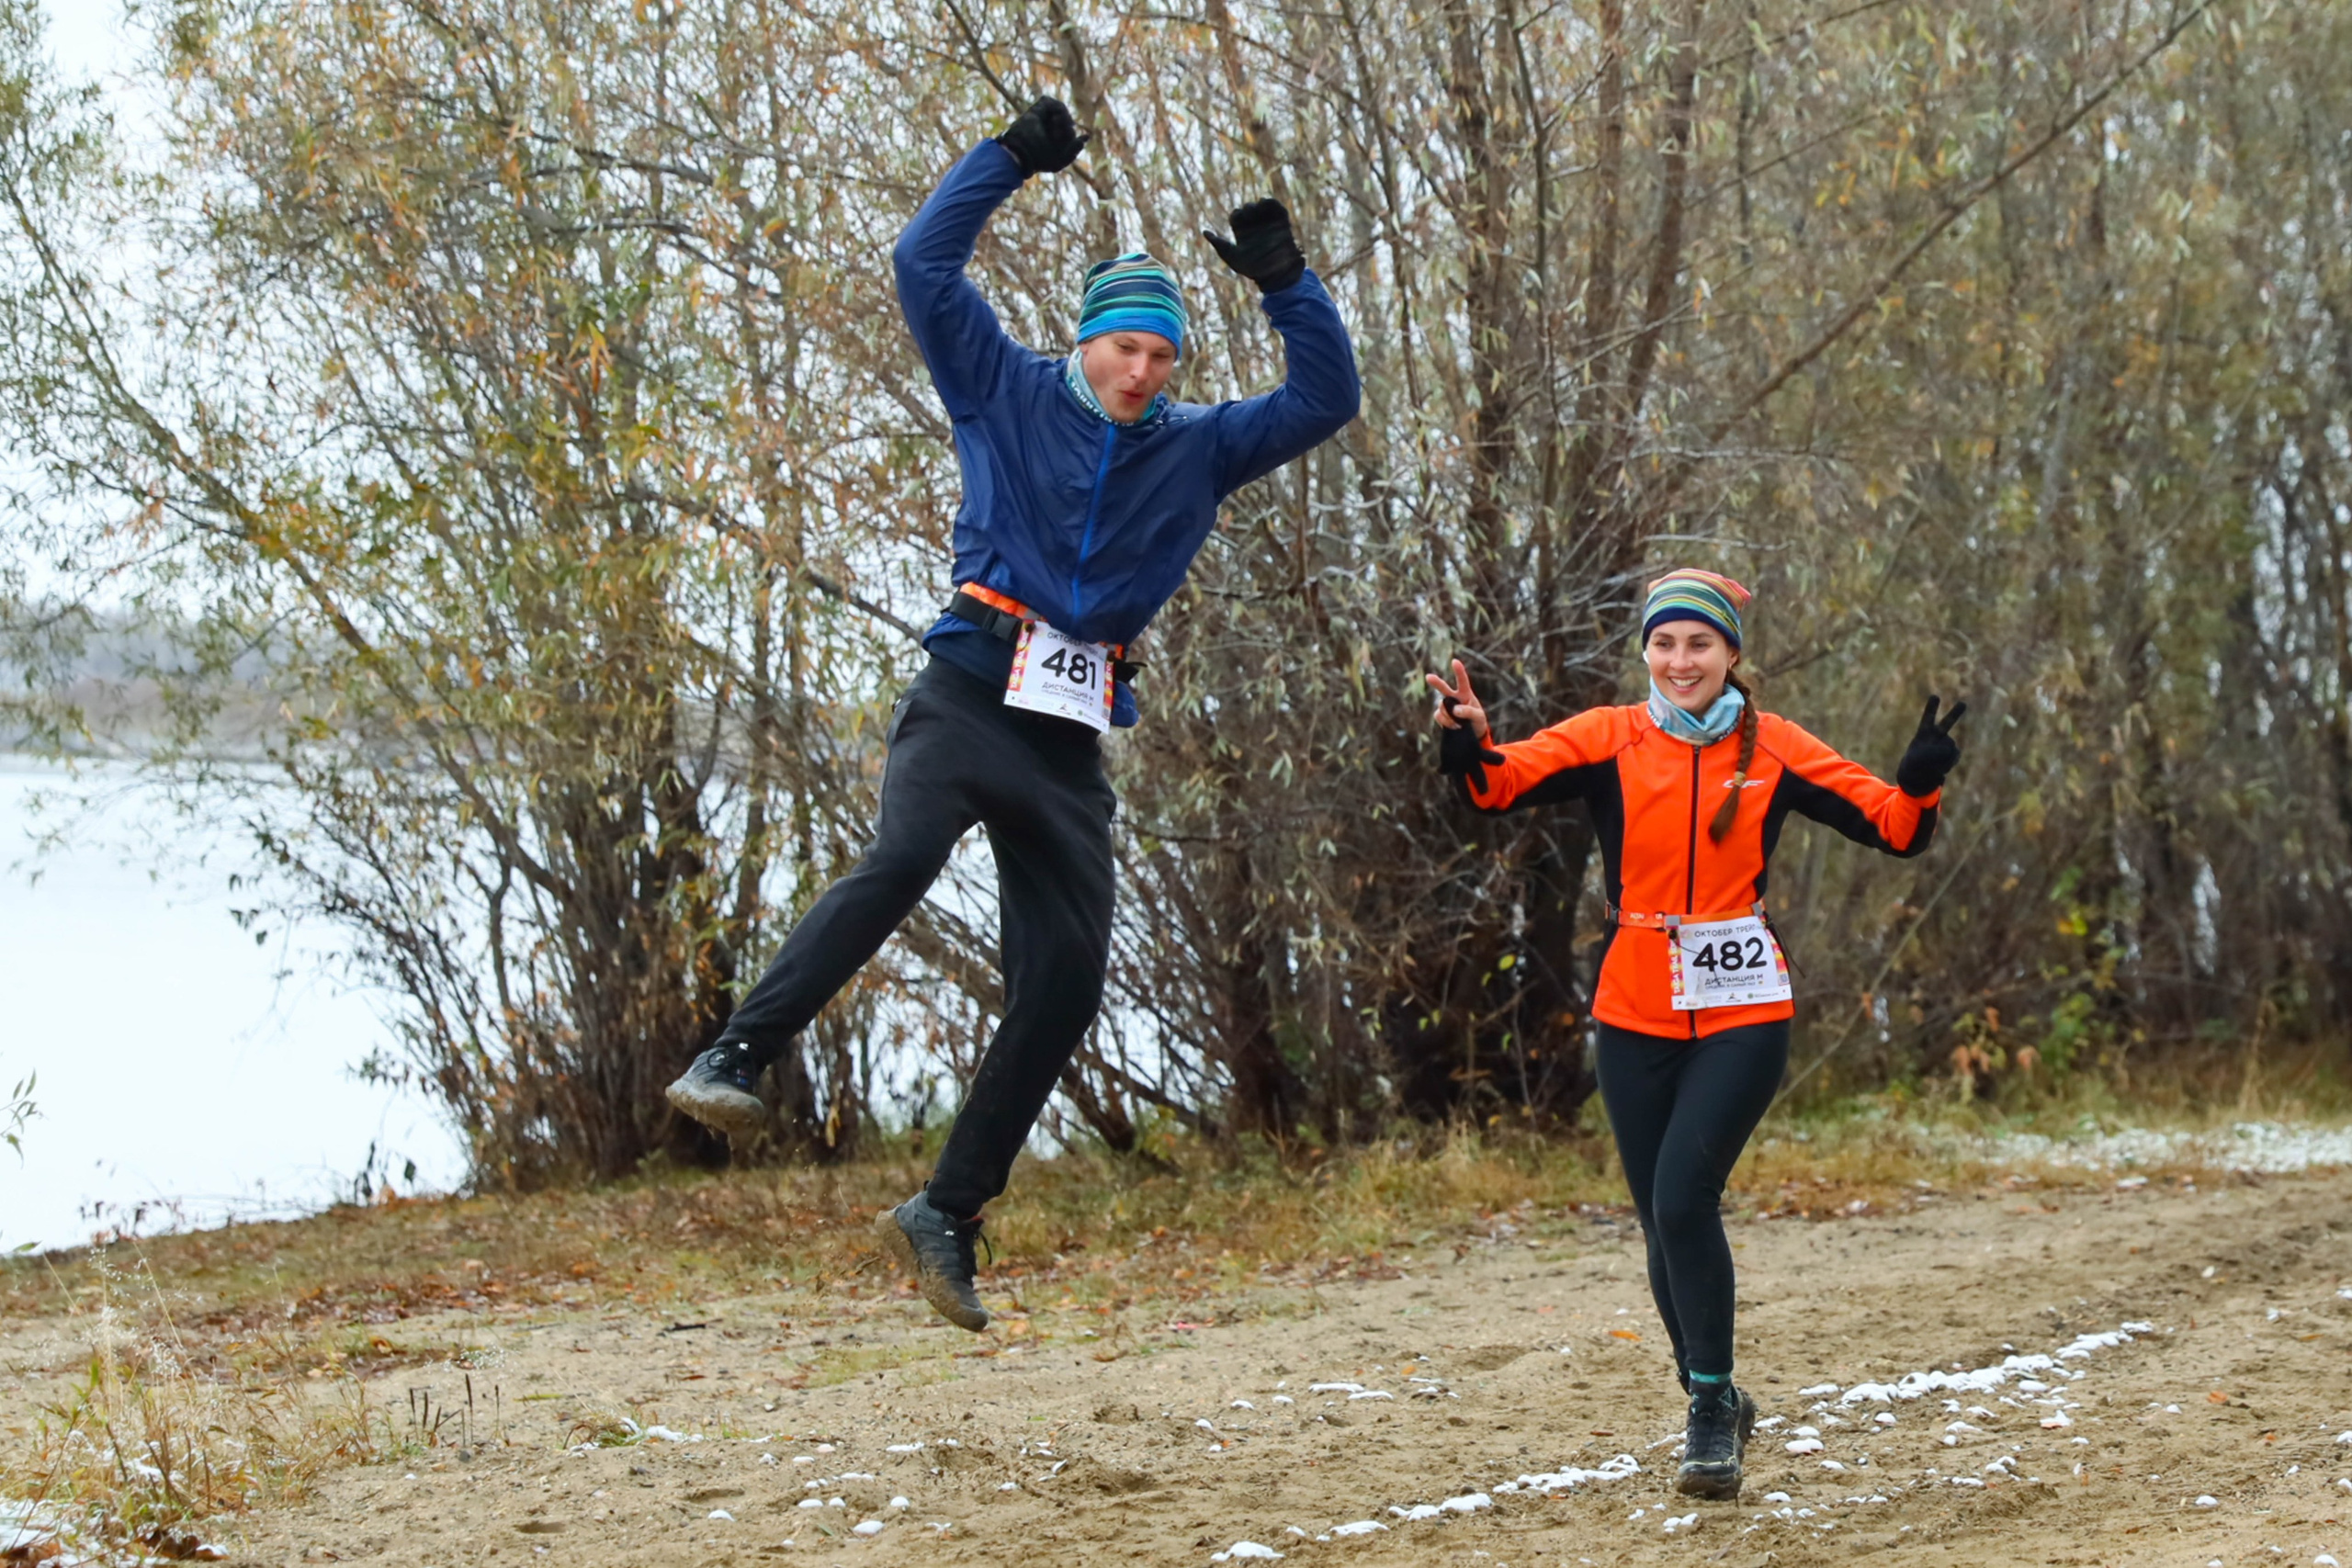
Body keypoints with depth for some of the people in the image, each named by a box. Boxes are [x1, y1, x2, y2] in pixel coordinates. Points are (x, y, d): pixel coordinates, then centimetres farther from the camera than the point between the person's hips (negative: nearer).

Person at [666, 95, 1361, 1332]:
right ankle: (734, 1059, -34)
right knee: (900, 861, -33)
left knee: (1065, 979, -2)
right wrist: (1012, 158, -3)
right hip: (971, 690, -4)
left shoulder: (1197, 447, 15)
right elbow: (924, 263, 0)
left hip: (1071, 739, 4)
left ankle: (945, 1214, 6)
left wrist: (1285, 282, 0)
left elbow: (1326, 399, 12)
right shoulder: (1006, 394, 6)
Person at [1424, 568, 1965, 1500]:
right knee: (1663, 1221, 9)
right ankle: (1714, 1409, 28)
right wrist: (1468, 748, -34)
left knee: (1683, 1199, -17)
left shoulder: (1772, 750, 2)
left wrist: (1920, 784, -19)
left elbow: (1892, 825, 2)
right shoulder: (1610, 740, 1)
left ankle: (1713, 1404, -3)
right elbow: (1504, 783, -13)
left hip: (1742, 1013, -2)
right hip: (1635, 1017, 2)